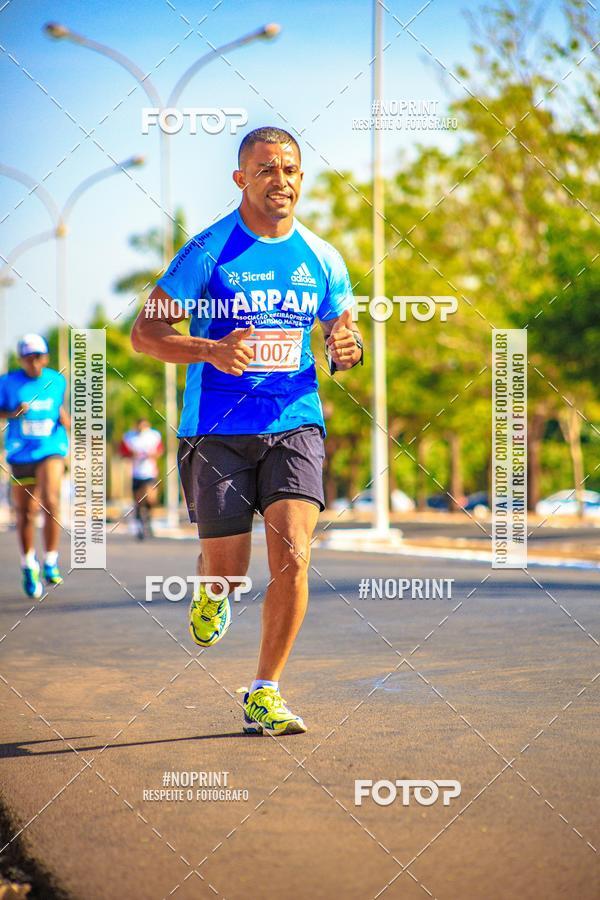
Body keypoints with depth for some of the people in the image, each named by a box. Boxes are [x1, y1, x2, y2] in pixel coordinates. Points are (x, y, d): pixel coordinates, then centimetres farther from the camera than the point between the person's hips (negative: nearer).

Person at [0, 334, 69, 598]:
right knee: (25, 514, 7)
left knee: (51, 501, -23)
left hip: (51, 449, -1)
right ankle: (29, 566, 28)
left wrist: (65, 419, -1)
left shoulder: (57, 381, 4)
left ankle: (51, 561, -10)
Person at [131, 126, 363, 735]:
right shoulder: (209, 250, -5)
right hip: (217, 429, -2)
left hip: (294, 424, 2)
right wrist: (212, 350, -23)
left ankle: (264, 694, 1)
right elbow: (144, 333, -5)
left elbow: (343, 328, 20)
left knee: (293, 558, -13)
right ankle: (211, 590, 42)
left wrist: (348, 348, -5)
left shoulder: (320, 258, 6)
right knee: (227, 569, 2)